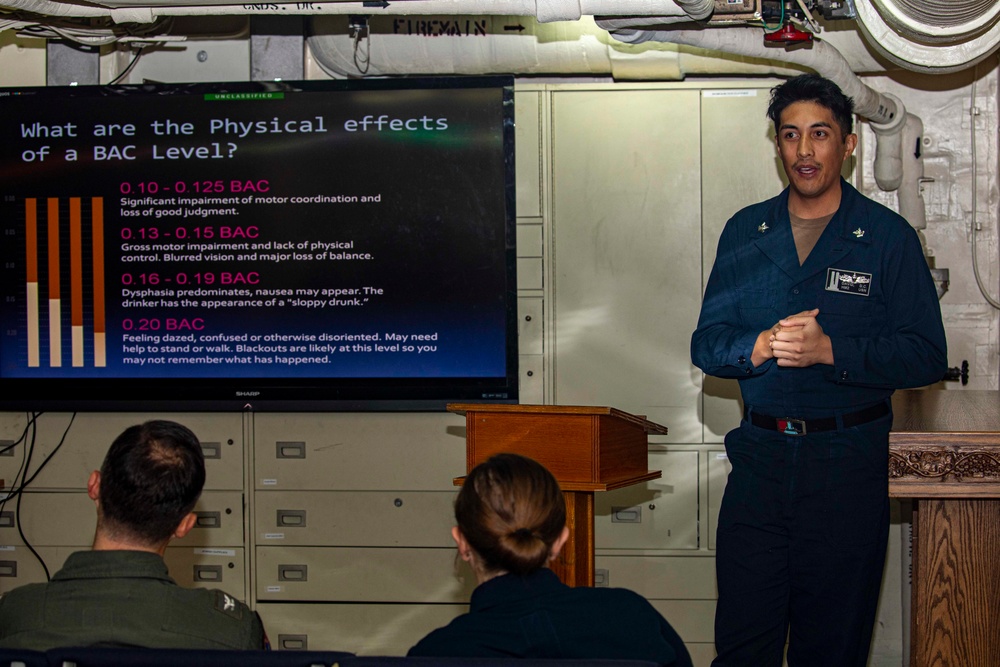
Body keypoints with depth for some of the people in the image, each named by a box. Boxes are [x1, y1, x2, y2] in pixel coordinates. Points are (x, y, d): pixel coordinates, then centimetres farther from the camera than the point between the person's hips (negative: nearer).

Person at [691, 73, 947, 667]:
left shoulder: (888, 236, -1)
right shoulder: (745, 232, 9)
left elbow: (928, 356, -7)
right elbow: (707, 344, 7)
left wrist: (829, 349, -19)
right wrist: (759, 346, -14)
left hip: (849, 462, -2)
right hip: (760, 455, 2)